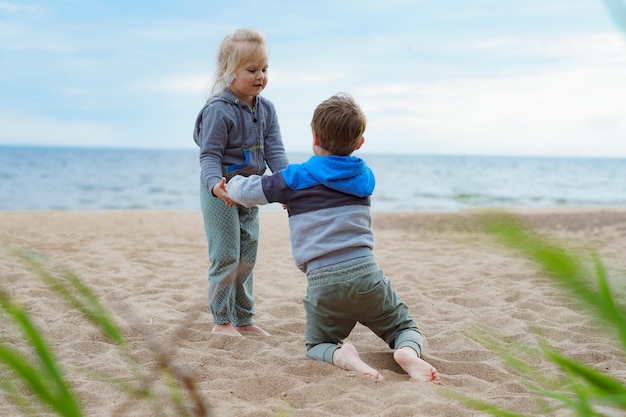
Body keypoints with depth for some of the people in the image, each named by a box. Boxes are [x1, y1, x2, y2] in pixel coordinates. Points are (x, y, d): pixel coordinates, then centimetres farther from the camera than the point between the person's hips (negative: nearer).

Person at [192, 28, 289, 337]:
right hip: (221, 194, -7)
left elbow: (274, 151, -1)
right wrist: (215, 183, -37)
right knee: (226, 258, -4)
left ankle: (243, 318, 25)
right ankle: (221, 321, 9)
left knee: (247, 259, 13)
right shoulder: (218, 110, -17)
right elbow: (210, 155, -18)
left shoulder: (266, 109, 4)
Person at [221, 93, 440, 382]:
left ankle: (341, 355, -13)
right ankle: (408, 351, -15)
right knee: (406, 328, 21)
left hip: (322, 281, -1)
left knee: (317, 345, 22)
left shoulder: (295, 179, 4)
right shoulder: (364, 176, 15)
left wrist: (230, 184, 36)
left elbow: (248, 191, 15)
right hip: (364, 270, 2)